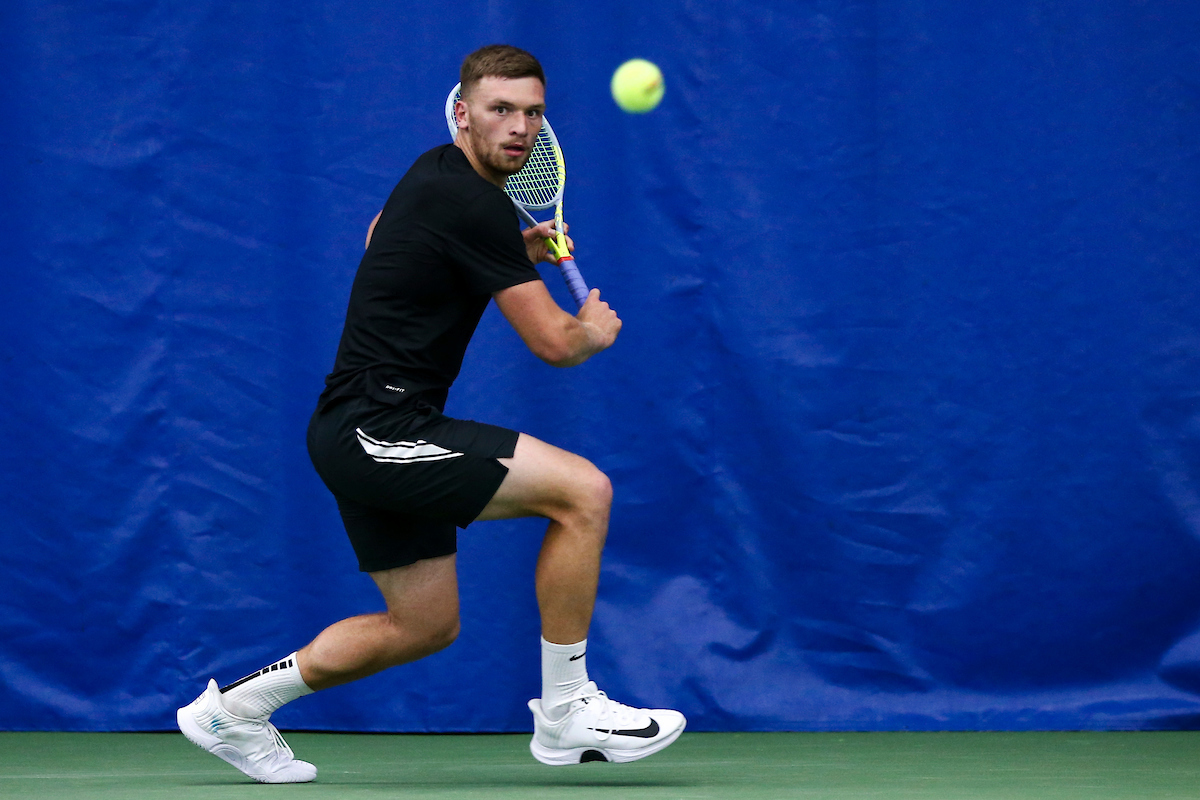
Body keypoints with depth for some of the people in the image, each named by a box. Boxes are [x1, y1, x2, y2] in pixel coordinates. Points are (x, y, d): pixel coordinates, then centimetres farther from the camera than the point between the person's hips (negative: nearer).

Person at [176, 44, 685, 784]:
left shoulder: (437, 174, 13)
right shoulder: (475, 203, -17)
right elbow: (553, 342, -15)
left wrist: (515, 253, 23)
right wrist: (596, 330, 10)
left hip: (365, 437, 10)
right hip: (378, 427, -10)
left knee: (427, 625, 17)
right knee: (584, 489, -17)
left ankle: (233, 707, 24)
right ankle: (565, 711, -8)